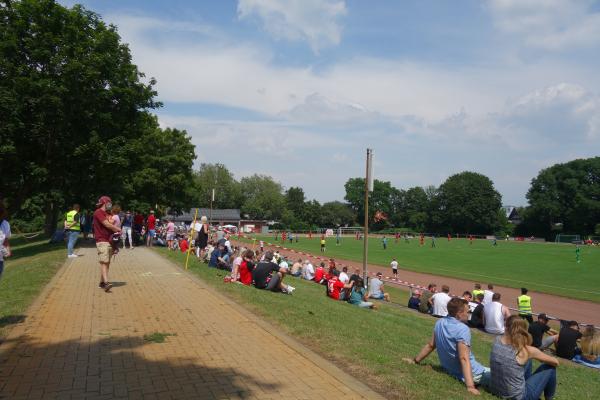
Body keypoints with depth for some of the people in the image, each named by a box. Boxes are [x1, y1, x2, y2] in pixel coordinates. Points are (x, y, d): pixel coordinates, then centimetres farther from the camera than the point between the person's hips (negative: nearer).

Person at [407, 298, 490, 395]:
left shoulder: (440, 323, 0)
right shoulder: (463, 329, -23)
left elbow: (430, 345, 9)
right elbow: (464, 358, -30)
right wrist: (470, 386, -35)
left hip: (450, 370, 8)